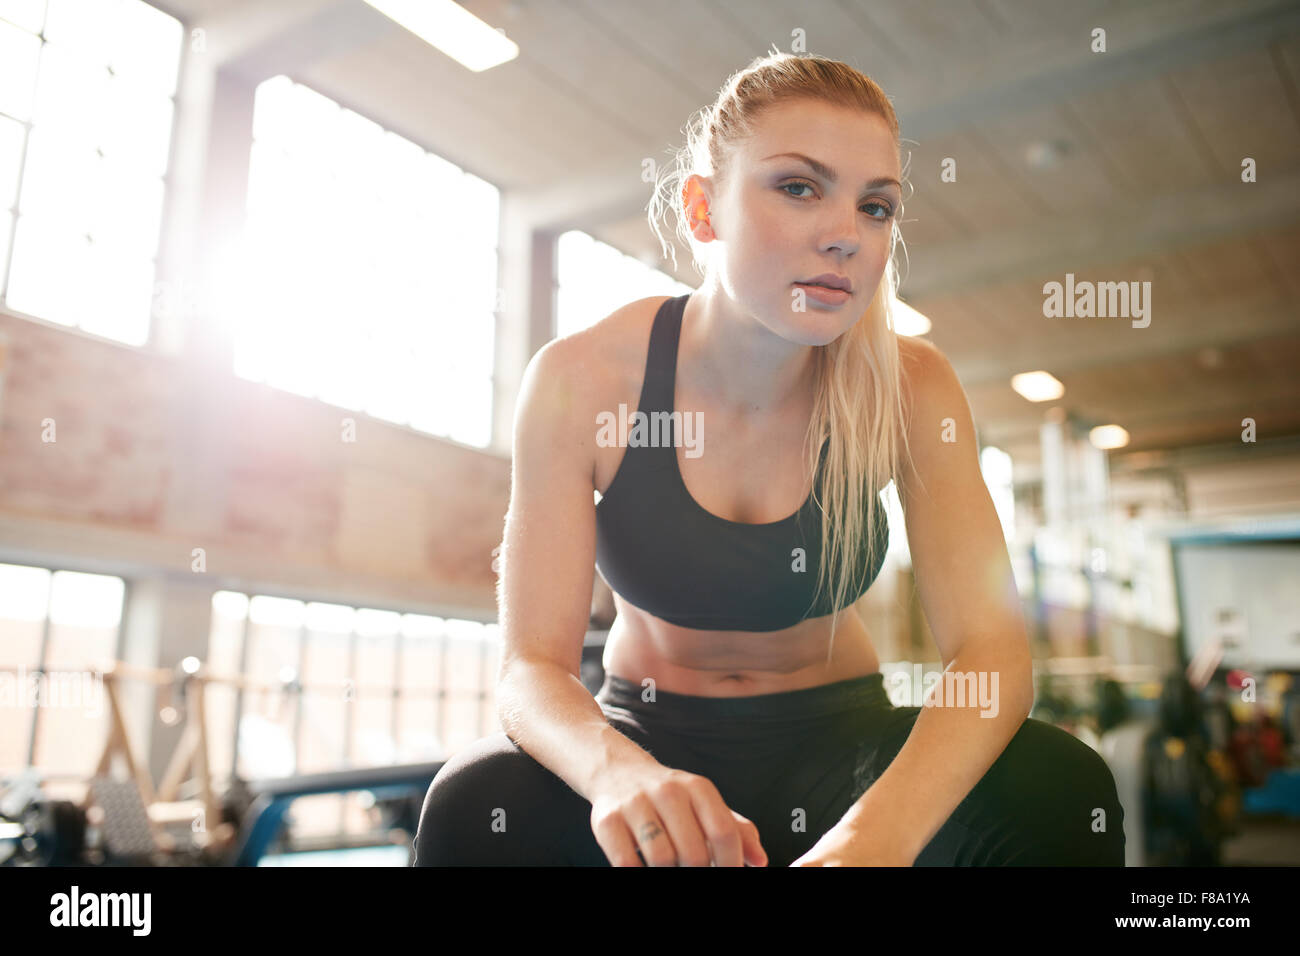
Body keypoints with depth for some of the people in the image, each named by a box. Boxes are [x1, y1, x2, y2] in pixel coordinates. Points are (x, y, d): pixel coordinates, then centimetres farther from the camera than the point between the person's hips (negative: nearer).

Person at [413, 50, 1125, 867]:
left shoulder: (908, 388, -13)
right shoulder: (582, 380, -17)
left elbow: (993, 647, -20)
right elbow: (532, 668, -18)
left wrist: (875, 832, -40)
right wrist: (619, 771, -42)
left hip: (836, 737, 2)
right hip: (648, 731, -1)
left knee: (1059, 787, -26)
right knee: (473, 806, -31)